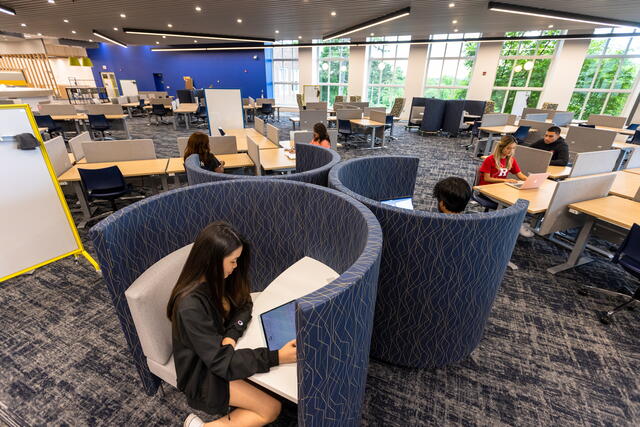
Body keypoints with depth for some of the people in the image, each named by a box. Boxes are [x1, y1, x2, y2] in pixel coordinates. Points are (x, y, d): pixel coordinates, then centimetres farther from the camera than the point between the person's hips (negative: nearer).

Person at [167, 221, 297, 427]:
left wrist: (231, 335, -18)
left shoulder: (216, 279, -11)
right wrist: (276, 357, -33)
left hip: (219, 351, 7)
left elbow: (243, 305, 1)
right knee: (272, 408, -8)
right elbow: (221, 361, -29)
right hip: (203, 372, -6)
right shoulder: (191, 306, -33)